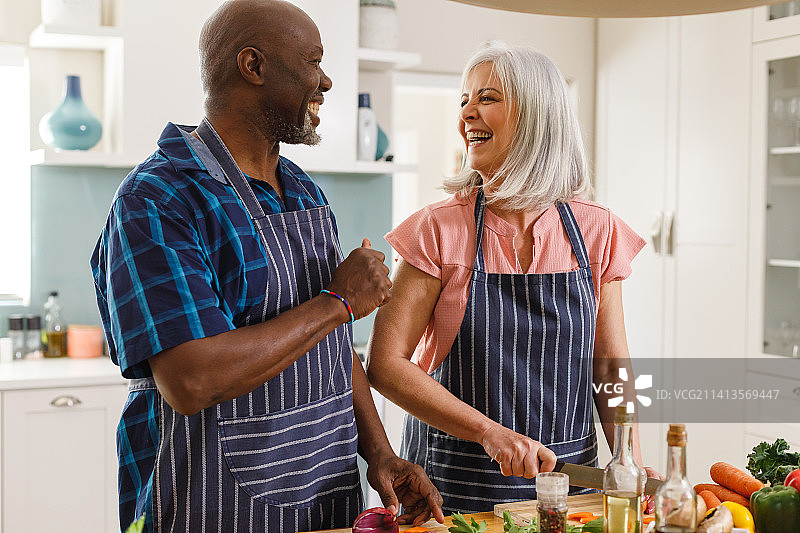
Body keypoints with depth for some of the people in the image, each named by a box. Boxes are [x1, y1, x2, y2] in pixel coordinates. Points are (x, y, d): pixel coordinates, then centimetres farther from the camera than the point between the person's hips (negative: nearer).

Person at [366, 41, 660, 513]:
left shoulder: (597, 231, -2)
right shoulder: (440, 230, -9)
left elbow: (610, 369, 4)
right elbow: (385, 363, -13)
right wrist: (491, 432, -22)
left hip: (566, 477, 2)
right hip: (457, 487, -2)